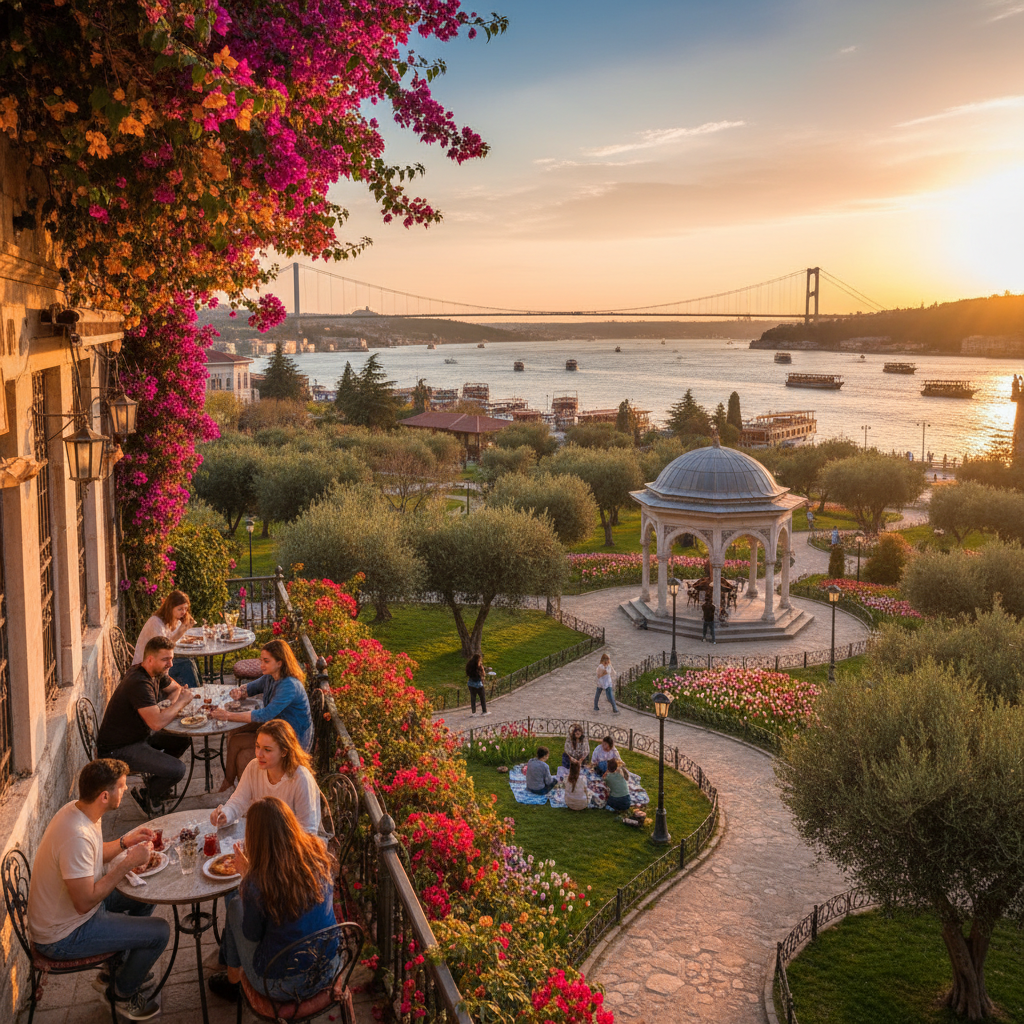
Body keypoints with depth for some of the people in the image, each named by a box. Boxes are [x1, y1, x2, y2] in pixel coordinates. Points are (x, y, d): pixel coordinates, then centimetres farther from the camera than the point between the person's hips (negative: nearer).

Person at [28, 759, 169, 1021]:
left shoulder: (77, 809, -6)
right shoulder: (77, 836, -36)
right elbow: (85, 902, -32)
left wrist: (125, 842, -1)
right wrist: (128, 863, -26)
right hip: (63, 937, -10)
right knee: (159, 931, -8)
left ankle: (115, 969, 32)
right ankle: (124, 991, 19)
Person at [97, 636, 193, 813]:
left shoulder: (156, 673, 1)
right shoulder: (139, 683, -30)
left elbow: (175, 688, 20)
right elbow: (157, 723, -36)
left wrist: (174, 705, -3)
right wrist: (181, 701, -21)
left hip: (139, 735, 10)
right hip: (118, 749, -10)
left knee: (184, 738, 13)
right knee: (177, 770, -20)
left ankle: (158, 777, 25)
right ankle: (146, 797, 8)